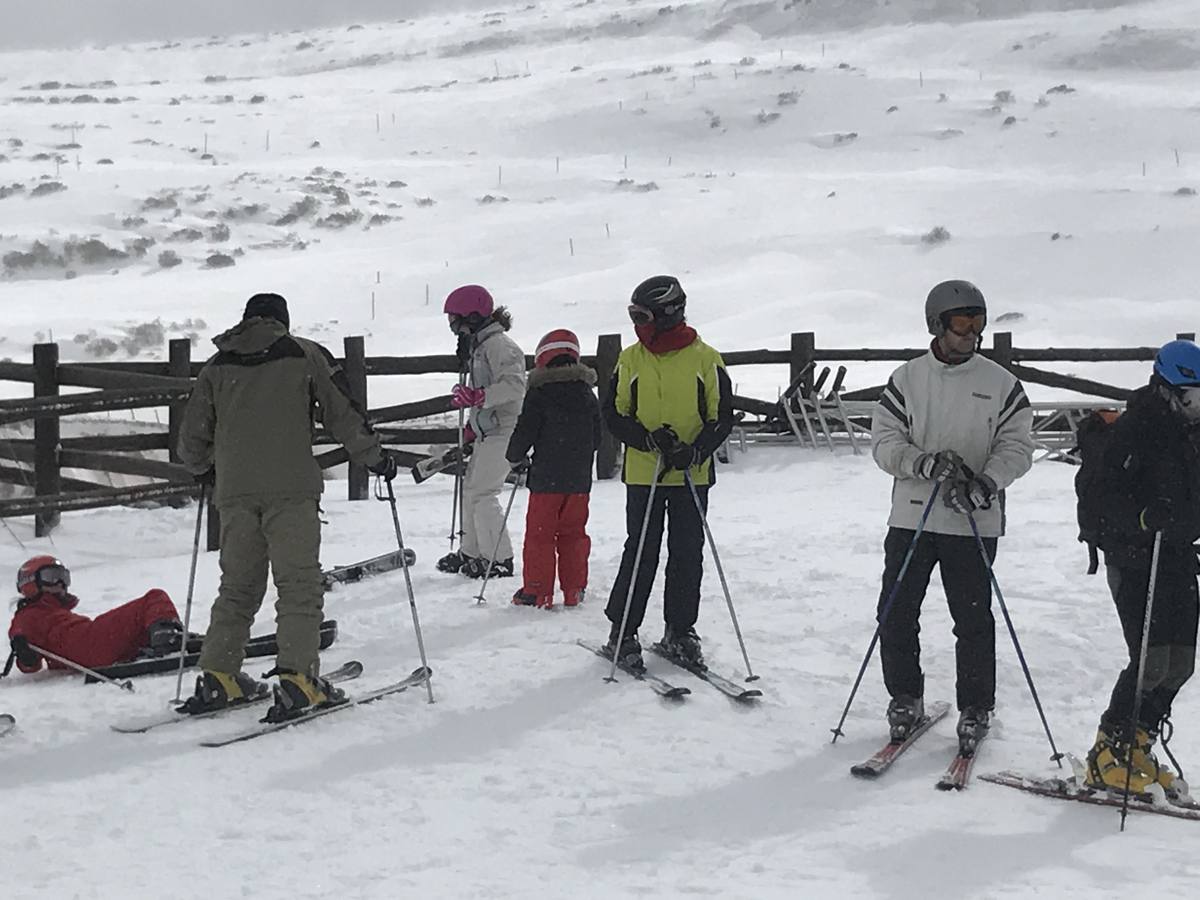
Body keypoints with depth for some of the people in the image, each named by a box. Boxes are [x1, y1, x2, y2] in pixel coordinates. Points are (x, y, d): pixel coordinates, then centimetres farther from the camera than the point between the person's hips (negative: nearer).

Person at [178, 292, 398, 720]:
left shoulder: (217, 367, 15)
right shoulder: (305, 355, 6)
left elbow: (192, 438, 15)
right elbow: (343, 413, 4)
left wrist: (205, 469, 35)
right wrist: (376, 458, 15)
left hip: (235, 492, 4)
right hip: (290, 488, -4)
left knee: (237, 584, 14)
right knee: (300, 584, -3)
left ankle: (218, 676, 11)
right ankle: (296, 677, -14)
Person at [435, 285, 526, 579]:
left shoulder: (498, 344, -15)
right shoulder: (480, 345, 18)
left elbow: (515, 385, -27)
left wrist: (476, 396, -33)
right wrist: (472, 426, 25)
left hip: (504, 431, -10)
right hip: (488, 431, 10)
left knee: (483, 494, -9)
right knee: (470, 488, 15)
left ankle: (499, 559, -3)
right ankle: (471, 552, 26)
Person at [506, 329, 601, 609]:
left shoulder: (539, 393, -8)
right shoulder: (587, 394, 8)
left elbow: (525, 432, -9)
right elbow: (596, 437, 13)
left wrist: (516, 458, 9)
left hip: (546, 478, -5)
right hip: (580, 478, 5)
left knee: (539, 533, 3)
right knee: (573, 533, 12)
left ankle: (537, 592, 4)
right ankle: (574, 591, 15)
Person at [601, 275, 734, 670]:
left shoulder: (705, 359, -2)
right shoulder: (631, 359, 3)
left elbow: (722, 417, 0)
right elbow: (614, 413, 4)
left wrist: (695, 451, -16)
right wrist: (649, 438, -14)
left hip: (693, 476, 0)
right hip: (643, 474, 0)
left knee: (688, 555, 5)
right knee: (641, 554, -2)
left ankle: (680, 631, 18)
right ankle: (622, 633, 9)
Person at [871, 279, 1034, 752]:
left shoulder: (1001, 384, 2)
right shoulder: (906, 379, 4)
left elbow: (1017, 447, -1)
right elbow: (884, 442, -1)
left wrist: (985, 483, -19)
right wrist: (929, 464, -19)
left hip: (975, 523, -1)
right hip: (911, 516, 1)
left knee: (973, 621, 2)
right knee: (896, 615, 4)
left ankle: (975, 711, 16)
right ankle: (905, 700, 22)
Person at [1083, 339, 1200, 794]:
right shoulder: (1136, 427, -13)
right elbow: (1107, 492, -19)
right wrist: (1145, 517, -34)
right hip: (1134, 556, -8)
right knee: (1153, 661, -15)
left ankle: (1137, 747, 17)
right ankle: (1107, 755, -4)